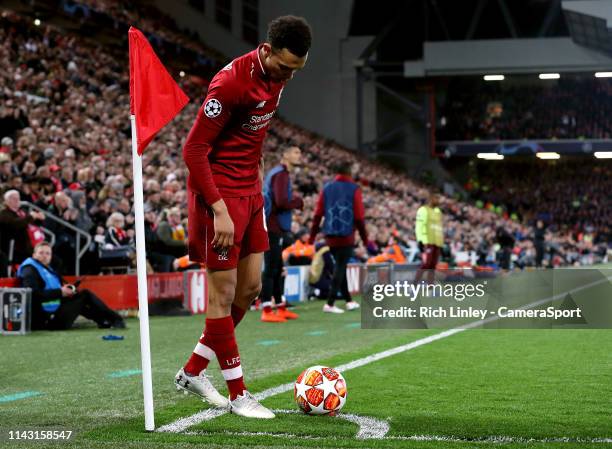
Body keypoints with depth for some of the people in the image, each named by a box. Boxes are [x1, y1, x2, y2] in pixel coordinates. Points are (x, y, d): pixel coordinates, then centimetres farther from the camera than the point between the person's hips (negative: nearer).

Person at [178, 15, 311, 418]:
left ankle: (192, 372, 24)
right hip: (220, 192, -9)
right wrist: (218, 210, -22)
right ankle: (238, 394, 7)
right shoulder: (232, 82, -23)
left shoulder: (278, 74, 2)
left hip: (250, 189, 9)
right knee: (224, 292, -1)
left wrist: (256, 171, 14)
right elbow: (194, 150, -20)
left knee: (250, 288, 11)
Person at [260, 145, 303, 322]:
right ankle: (266, 311, -11)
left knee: (276, 269, 15)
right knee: (270, 269, -10)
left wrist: (292, 198, 12)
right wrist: (298, 202, -7)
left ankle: (281, 308, 22)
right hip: (273, 230, -11)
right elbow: (282, 202, -24)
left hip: (274, 229, 11)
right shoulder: (281, 174, -14)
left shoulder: (276, 173, 18)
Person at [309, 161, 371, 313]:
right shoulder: (354, 189, -3)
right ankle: (330, 304, -10)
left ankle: (349, 300, 26)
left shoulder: (327, 188, 7)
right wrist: (365, 239, 3)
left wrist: (312, 236, 8)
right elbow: (359, 217, -5)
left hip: (330, 235, 4)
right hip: (346, 235, -4)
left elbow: (318, 214, 3)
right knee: (340, 268, -2)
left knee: (340, 266, 17)